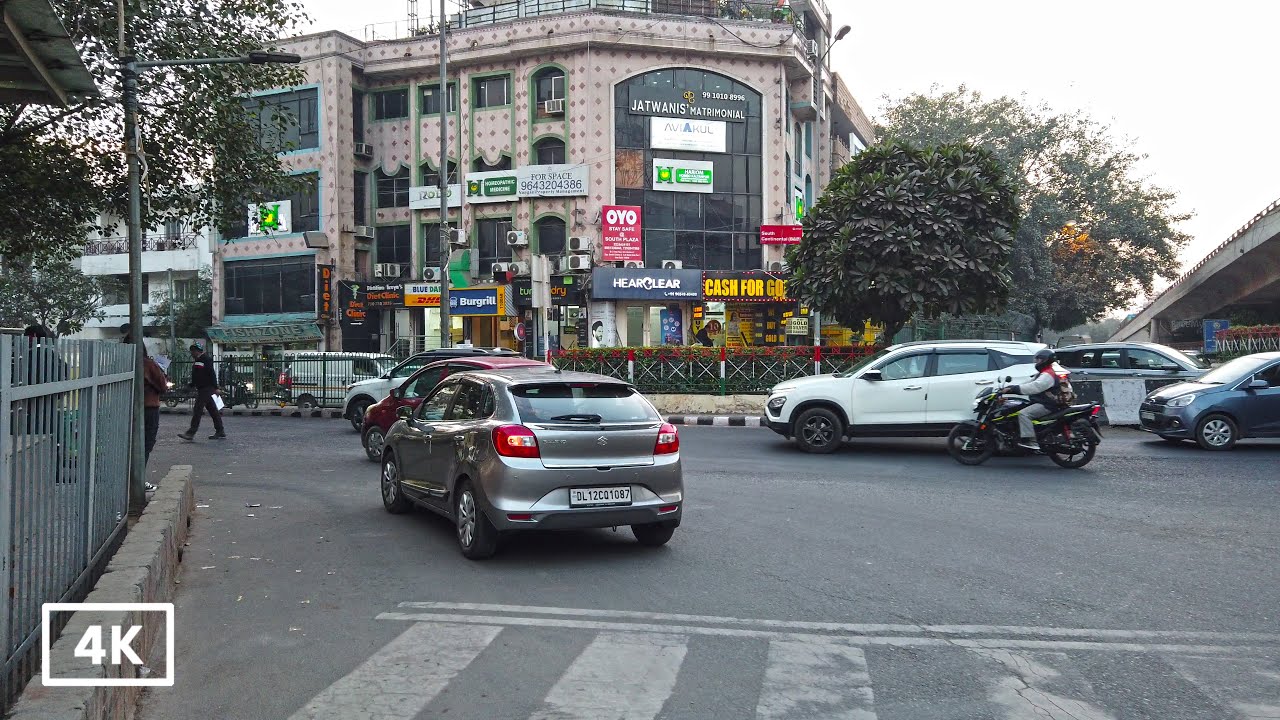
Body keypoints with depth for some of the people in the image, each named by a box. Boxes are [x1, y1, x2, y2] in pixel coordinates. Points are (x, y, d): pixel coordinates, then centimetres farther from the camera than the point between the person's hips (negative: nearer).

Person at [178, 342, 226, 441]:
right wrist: (190, 384, 11)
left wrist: (215, 388, -21)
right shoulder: (196, 360, 18)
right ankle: (220, 432, 13)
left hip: (206, 389, -10)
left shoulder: (206, 359, -12)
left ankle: (191, 433, -10)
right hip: (201, 389, 10)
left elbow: (212, 374, -17)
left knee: (197, 410, -10)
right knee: (213, 410, 10)